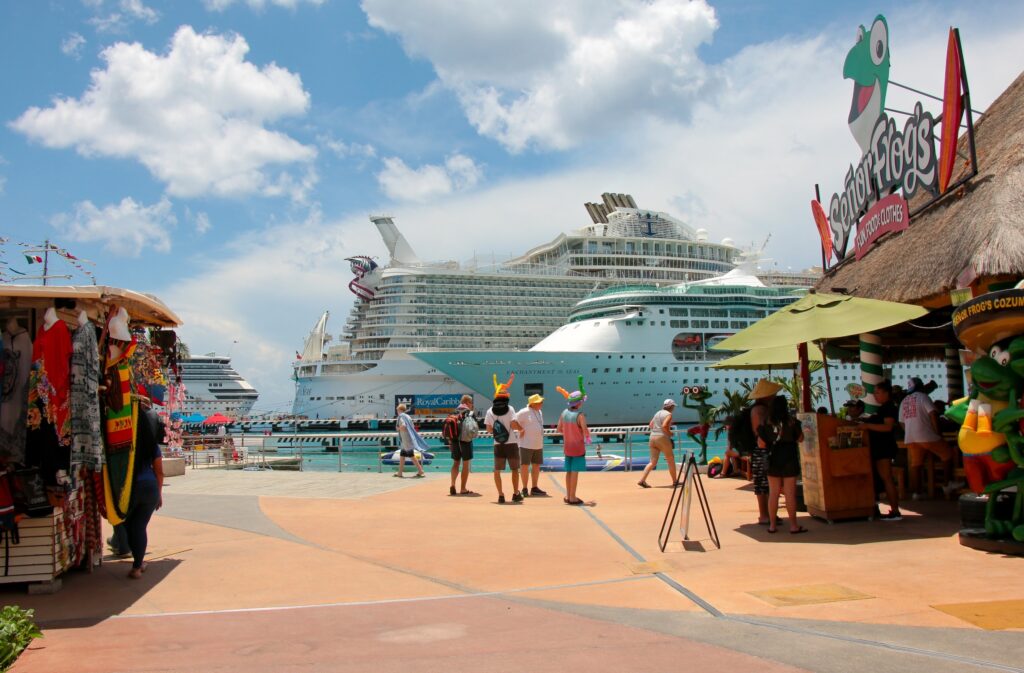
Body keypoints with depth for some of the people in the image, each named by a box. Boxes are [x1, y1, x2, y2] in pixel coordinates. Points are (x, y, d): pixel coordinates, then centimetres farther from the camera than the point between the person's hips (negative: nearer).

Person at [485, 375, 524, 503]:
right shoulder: (509, 409, -6)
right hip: (511, 444, -2)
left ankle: (501, 495, 4)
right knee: (515, 469, 11)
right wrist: (521, 428, 5)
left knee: (497, 470, 8)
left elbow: (489, 429, 2)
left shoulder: (490, 411, 3)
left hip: (498, 445, 2)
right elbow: (513, 425, -15)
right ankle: (516, 494, 15)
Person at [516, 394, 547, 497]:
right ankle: (525, 489, 4)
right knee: (525, 466, -2)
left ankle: (534, 488, 20)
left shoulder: (540, 412, 12)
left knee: (536, 466, 11)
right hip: (526, 444, -8)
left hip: (538, 445, 8)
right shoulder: (524, 412, -14)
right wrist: (520, 430, -12)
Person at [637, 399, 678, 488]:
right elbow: (664, 426, -21)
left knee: (653, 462, 5)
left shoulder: (658, 413, 17)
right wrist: (670, 433, -7)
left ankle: (642, 480, -9)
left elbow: (650, 425, 18)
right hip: (662, 437, -7)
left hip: (652, 437, 7)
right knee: (671, 460, 11)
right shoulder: (669, 414, -6)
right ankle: (674, 481, 21)